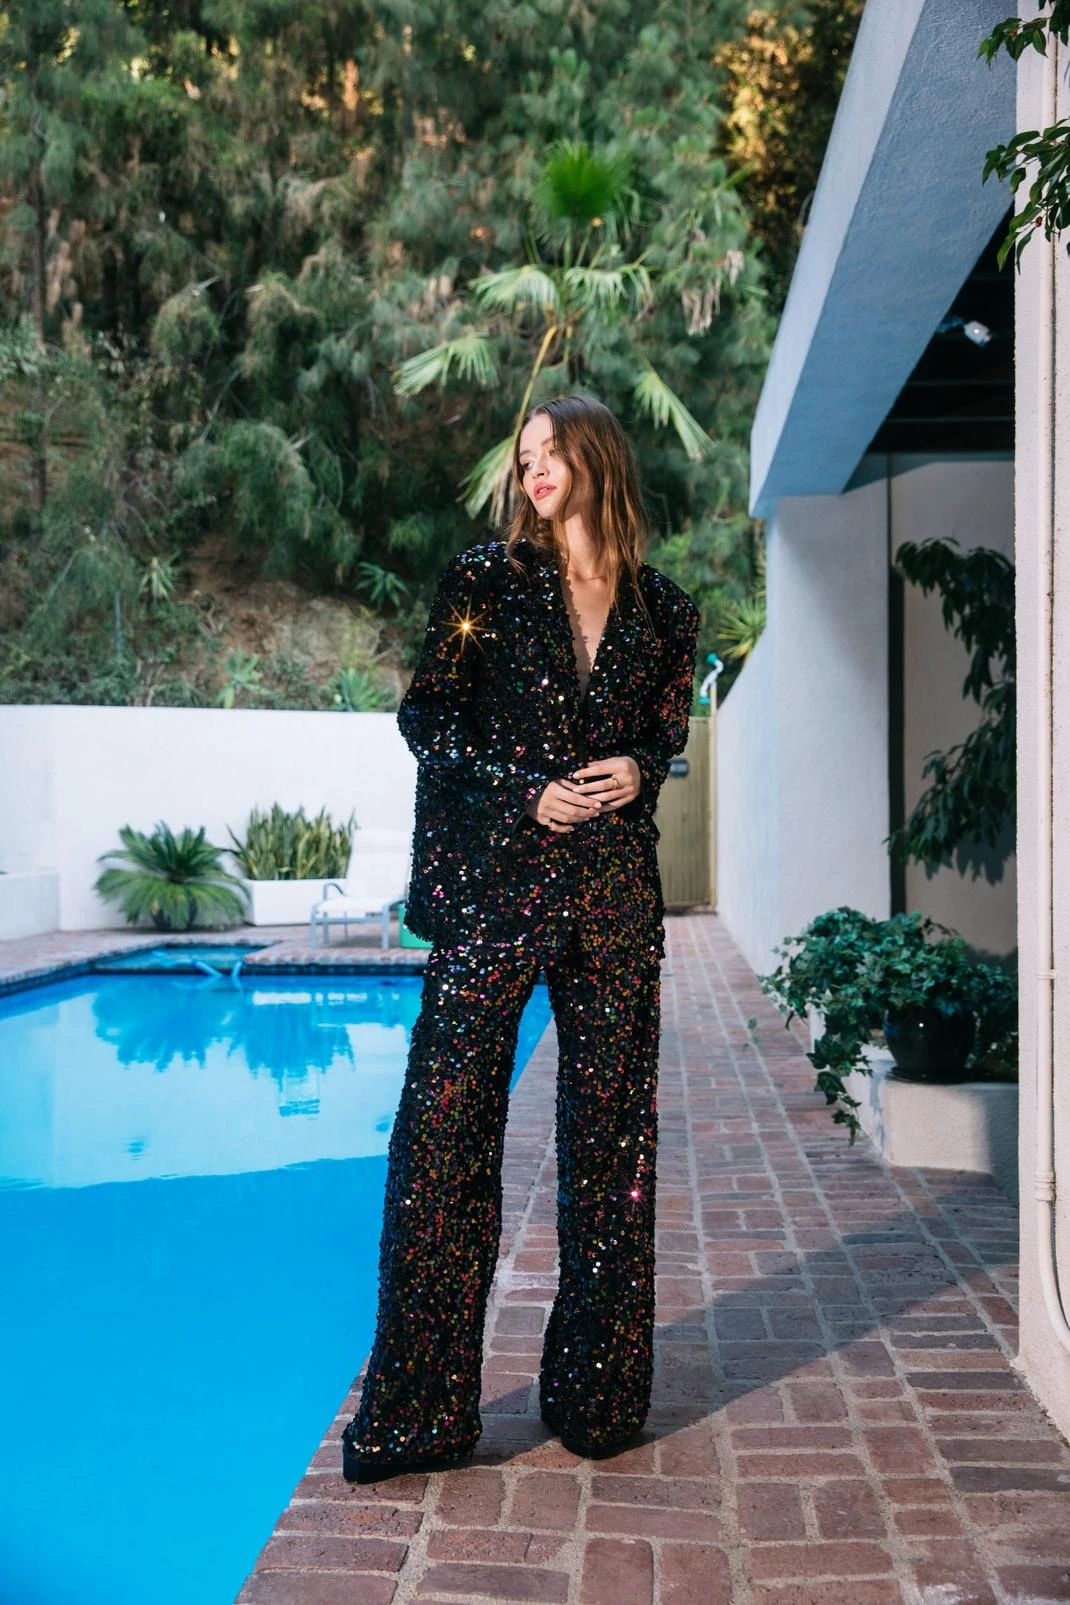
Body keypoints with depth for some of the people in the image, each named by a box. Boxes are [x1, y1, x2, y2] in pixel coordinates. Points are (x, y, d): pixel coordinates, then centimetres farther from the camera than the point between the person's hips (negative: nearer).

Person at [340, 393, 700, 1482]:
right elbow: (426, 717, 3)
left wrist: (637, 769, -4)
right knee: (447, 1123, -5)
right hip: (495, 880, -2)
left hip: (616, 884, 3)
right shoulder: (485, 580, 6)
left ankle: (595, 1393, 21)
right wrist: (527, 791, -9)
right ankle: (419, 1409, 7)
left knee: (610, 1132, 6)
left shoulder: (662, 609, 12)